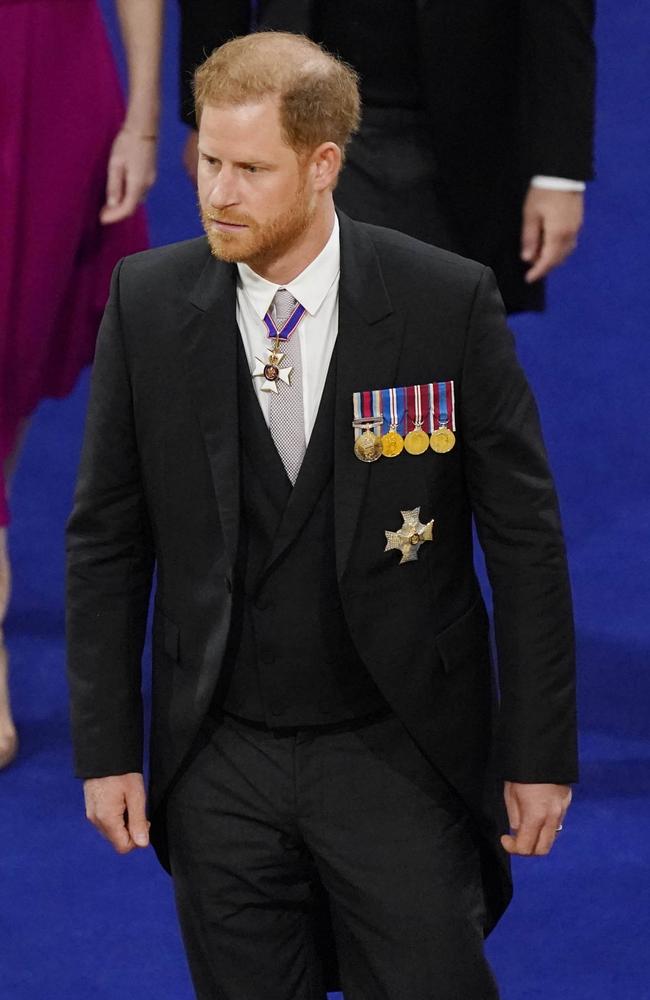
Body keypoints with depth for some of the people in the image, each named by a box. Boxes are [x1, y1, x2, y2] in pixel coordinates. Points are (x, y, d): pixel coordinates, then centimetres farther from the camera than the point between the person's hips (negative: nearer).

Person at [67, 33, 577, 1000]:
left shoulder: (450, 302, -10)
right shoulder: (148, 302, -4)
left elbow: (525, 537, -4)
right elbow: (106, 539, 3)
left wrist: (540, 754, -4)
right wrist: (107, 747, 0)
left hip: (401, 754, -2)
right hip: (220, 766, 2)